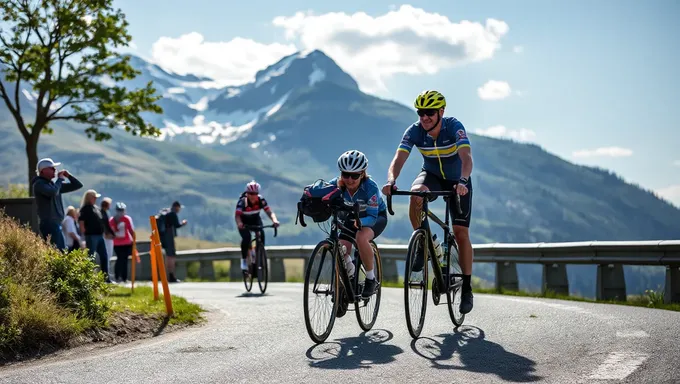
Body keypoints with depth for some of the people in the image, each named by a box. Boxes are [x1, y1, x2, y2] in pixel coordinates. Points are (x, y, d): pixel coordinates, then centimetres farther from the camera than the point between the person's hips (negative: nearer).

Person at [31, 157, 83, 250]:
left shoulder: (54, 184, 19)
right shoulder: (39, 184, -6)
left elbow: (78, 185, 22)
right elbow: (53, 192, -27)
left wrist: (68, 175, 5)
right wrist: (60, 179, -11)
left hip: (57, 224, 9)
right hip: (49, 224, -9)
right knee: (59, 253, -17)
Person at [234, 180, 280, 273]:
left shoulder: (261, 200, -23)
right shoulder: (242, 201, -30)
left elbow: (269, 211, -28)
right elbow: (237, 215, -39)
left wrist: (274, 220, -49)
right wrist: (239, 223, -60)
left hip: (255, 219, 3)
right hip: (244, 221, -2)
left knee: (261, 235, -24)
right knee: (246, 237, -27)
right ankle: (243, 260, -9)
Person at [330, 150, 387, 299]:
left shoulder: (370, 186, -33)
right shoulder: (336, 184, -23)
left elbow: (372, 216, -34)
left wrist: (359, 221, -55)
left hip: (376, 217, -4)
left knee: (361, 237, -36)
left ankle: (371, 279, -17)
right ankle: (349, 271, 20)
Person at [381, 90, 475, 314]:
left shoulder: (454, 127, -29)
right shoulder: (414, 131, -22)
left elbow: (466, 157, -42)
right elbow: (399, 159, -31)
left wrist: (462, 181, -61)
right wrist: (391, 181, -52)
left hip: (457, 180, -2)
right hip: (431, 175, 2)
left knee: (461, 232, -10)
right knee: (416, 193, -34)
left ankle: (467, 288, 2)